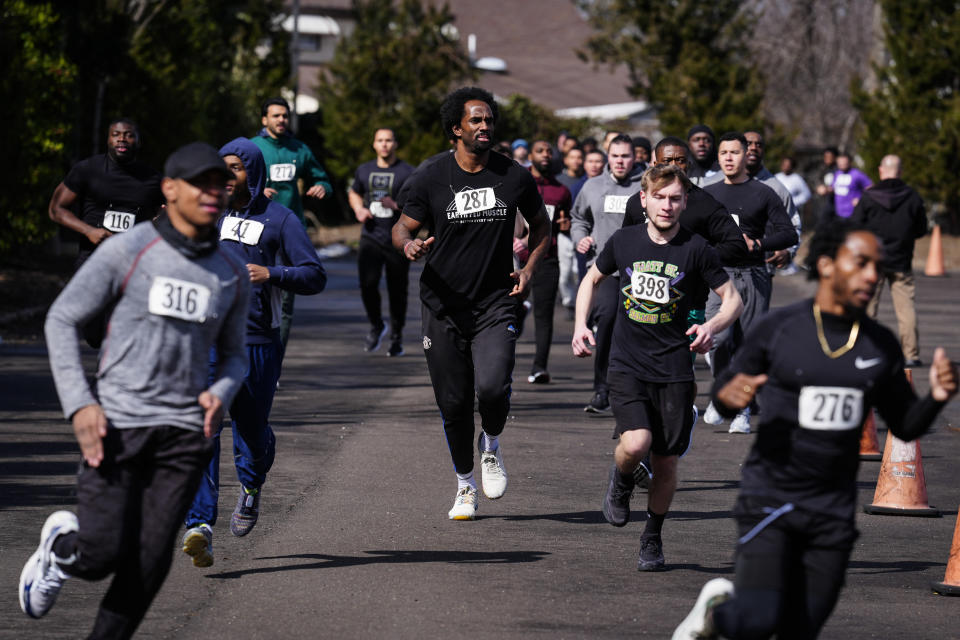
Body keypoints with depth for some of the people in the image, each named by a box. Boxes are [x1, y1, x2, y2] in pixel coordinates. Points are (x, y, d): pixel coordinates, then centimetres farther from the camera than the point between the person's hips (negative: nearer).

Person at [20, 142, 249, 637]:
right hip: (116, 424, -3)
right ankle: (61, 546, 27)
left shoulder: (230, 275, 9)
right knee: (102, 556, -8)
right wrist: (79, 405, -10)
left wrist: (220, 395, -3)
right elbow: (61, 320, 0)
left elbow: (233, 355, 20)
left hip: (183, 430, 3)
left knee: (149, 562, -5)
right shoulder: (127, 251, -5)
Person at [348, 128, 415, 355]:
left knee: (397, 290, 2)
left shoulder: (407, 172, -2)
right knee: (367, 284, -12)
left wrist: (397, 206, -21)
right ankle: (376, 326, 13)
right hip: (370, 237, 3)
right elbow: (354, 193, 29)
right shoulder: (364, 170, 11)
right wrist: (359, 209, 8)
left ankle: (397, 337, 18)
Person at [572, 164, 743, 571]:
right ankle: (621, 481, 14)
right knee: (636, 443, -23)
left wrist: (712, 327, -18)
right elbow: (592, 280, 20)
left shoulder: (695, 250, -5)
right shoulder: (624, 241, 1)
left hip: (675, 370, 0)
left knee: (666, 461, 3)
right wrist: (581, 325, 7)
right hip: (627, 365, 0)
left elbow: (733, 299, 2)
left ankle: (652, 538, 27)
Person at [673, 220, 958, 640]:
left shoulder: (881, 347, 4)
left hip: (833, 511, 4)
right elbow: (724, 391, 5)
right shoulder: (778, 329, -6)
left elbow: (905, 427, 13)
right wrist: (729, 396, -20)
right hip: (769, 498, -4)